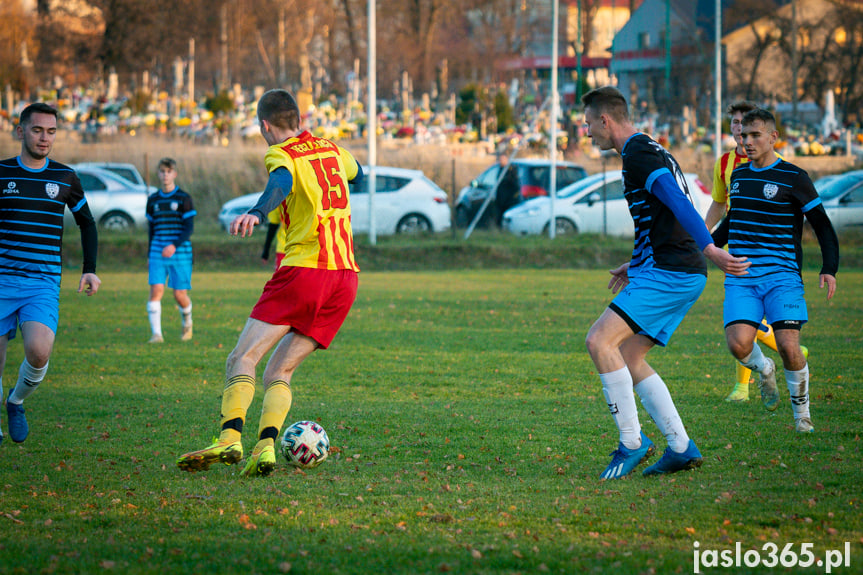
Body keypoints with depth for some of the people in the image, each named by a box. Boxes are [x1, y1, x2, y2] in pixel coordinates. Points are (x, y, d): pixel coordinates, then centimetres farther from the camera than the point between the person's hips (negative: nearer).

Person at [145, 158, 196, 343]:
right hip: (158, 254, 3)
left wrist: (174, 245, -21)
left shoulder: (183, 199, -1)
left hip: (180, 254, -3)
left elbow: (189, 228, -7)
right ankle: (156, 333, -13)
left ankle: (187, 322, 31)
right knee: (156, 290, -13)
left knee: (180, 295, -1)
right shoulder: (153, 200, 12)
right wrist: (149, 255, 19)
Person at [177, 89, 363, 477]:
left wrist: (257, 213, -44)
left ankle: (230, 438, -28)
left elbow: (281, 184, -25)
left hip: (304, 270, -6)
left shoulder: (282, 155, -1)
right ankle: (266, 447, -12)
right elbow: (356, 173, 42)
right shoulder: (331, 149, 19)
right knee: (279, 373, 8)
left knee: (242, 360, -9)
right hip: (346, 274, 6)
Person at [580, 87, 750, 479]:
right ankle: (681, 448, 11)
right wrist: (637, 265, 32)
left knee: (600, 341, -16)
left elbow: (678, 204, -23)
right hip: (677, 273, 11)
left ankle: (632, 443, -12)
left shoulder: (638, 154, -11)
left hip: (670, 273, -11)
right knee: (628, 357, 12)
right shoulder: (650, 150, 22)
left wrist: (709, 249, -32)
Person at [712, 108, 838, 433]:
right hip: (741, 278, 3)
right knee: (738, 343, -19)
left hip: (782, 276, -3)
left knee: (789, 347, -16)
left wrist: (829, 269, -10)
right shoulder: (738, 176, 14)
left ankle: (801, 412, 9)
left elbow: (822, 226, 1)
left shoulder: (793, 178, -2)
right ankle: (763, 370, 18)